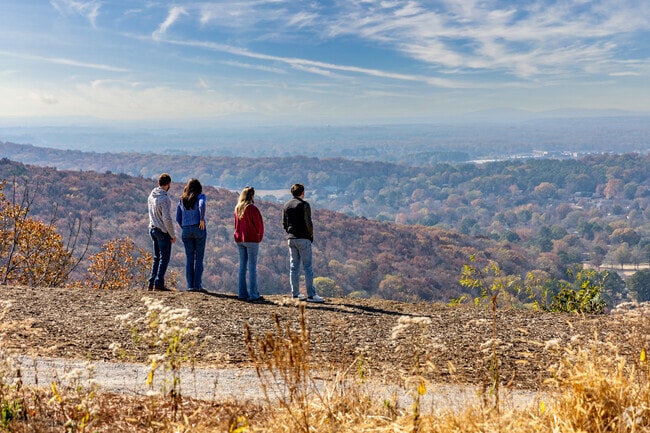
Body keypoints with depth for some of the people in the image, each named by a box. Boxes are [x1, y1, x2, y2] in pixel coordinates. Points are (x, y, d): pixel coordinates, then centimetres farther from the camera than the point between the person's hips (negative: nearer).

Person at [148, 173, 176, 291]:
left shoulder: (151, 196, 6)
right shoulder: (164, 199, -19)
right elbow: (167, 219, -22)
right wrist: (173, 235, -13)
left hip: (152, 229, 8)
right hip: (163, 231, -8)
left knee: (157, 258, 14)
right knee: (164, 258, -1)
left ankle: (152, 283, 12)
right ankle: (158, 283, -4)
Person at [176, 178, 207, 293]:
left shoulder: (182, 200, 12)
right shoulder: (200, 196, -1)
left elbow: (178, 218, 11)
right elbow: (202, 205, -24)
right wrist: (202, 219, -15)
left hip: (186, 231, 4)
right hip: (199, 229, -4)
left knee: (189, 259, 7)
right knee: (199, 258, 1)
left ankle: (190, 285, 4)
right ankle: (197, 285, -3)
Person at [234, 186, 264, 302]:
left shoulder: (237, 208, 7)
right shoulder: (252, 208, -12)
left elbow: (236, 224, 13)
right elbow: (259, 224, -9)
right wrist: (260, 236, 7)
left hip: (239, 240, 6)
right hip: (251, 240, -6)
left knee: (242, 266, 10)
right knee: (252, 267, -4)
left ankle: (242, 293, 12)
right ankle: (254, 295, -4)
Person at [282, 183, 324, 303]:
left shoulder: (286, 206, 10)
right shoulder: (304, 205, -9)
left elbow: (284, 224, 11)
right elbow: (308, 223, -13)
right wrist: (311, 235, 0)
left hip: (291, 239, 6)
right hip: (303, 239, -6)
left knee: (293, 267, 9)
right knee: (307, 267, -5)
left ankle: (295, 293, 11)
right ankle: (311, 295, -7)